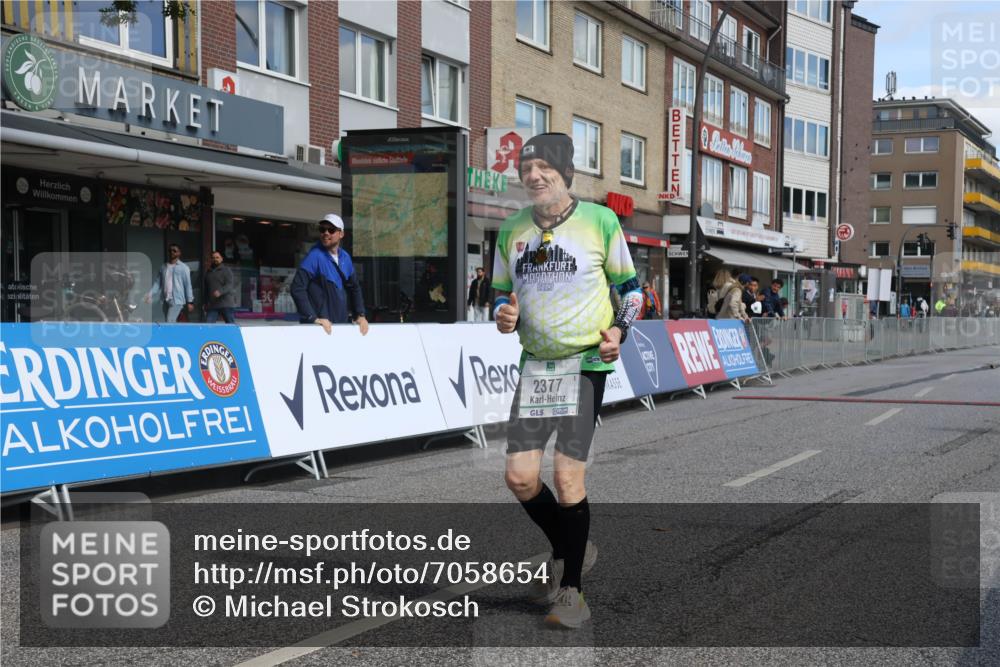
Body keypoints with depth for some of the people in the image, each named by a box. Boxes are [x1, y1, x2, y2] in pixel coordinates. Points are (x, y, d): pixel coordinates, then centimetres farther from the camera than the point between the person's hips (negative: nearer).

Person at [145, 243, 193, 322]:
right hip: (166, 300, 6)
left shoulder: (183, 267, -2)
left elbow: (188, 285, -4)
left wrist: (190, 302, -7)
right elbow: (157, 283, 10)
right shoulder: (163, 267, 12)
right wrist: (150, 295, -5)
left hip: (177, 300, -6)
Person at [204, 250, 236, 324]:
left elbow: (229, 285, -12)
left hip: (226, 304, -5)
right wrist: (206, 303, 22)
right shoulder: (208, 272, 21)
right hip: (212, 304, 5)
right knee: (208, 324, -5)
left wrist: (220, 292, -29)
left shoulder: (226, 270, 2)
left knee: (230, 323, -2)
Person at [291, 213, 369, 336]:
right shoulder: (315, 256, -11)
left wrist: (360, 315, 10)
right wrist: (313, 318, -23)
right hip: (319, 328, -7)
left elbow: (354, 288, 21)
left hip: (342, 325, 7)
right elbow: (297, 288, -18)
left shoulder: (345, 258, 9)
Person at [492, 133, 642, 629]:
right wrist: (504, 314, -4)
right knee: (519, 476, -1)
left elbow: (629, 286, 6)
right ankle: (568, 551, 28)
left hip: (586, 362, -4)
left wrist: (619, 329, -10)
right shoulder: (511, 231, 8)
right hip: (536, 364, 5)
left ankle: (571, 591, 10)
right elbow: (502, 291, 19)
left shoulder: (600, 221, -4)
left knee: (567, 478, -7)